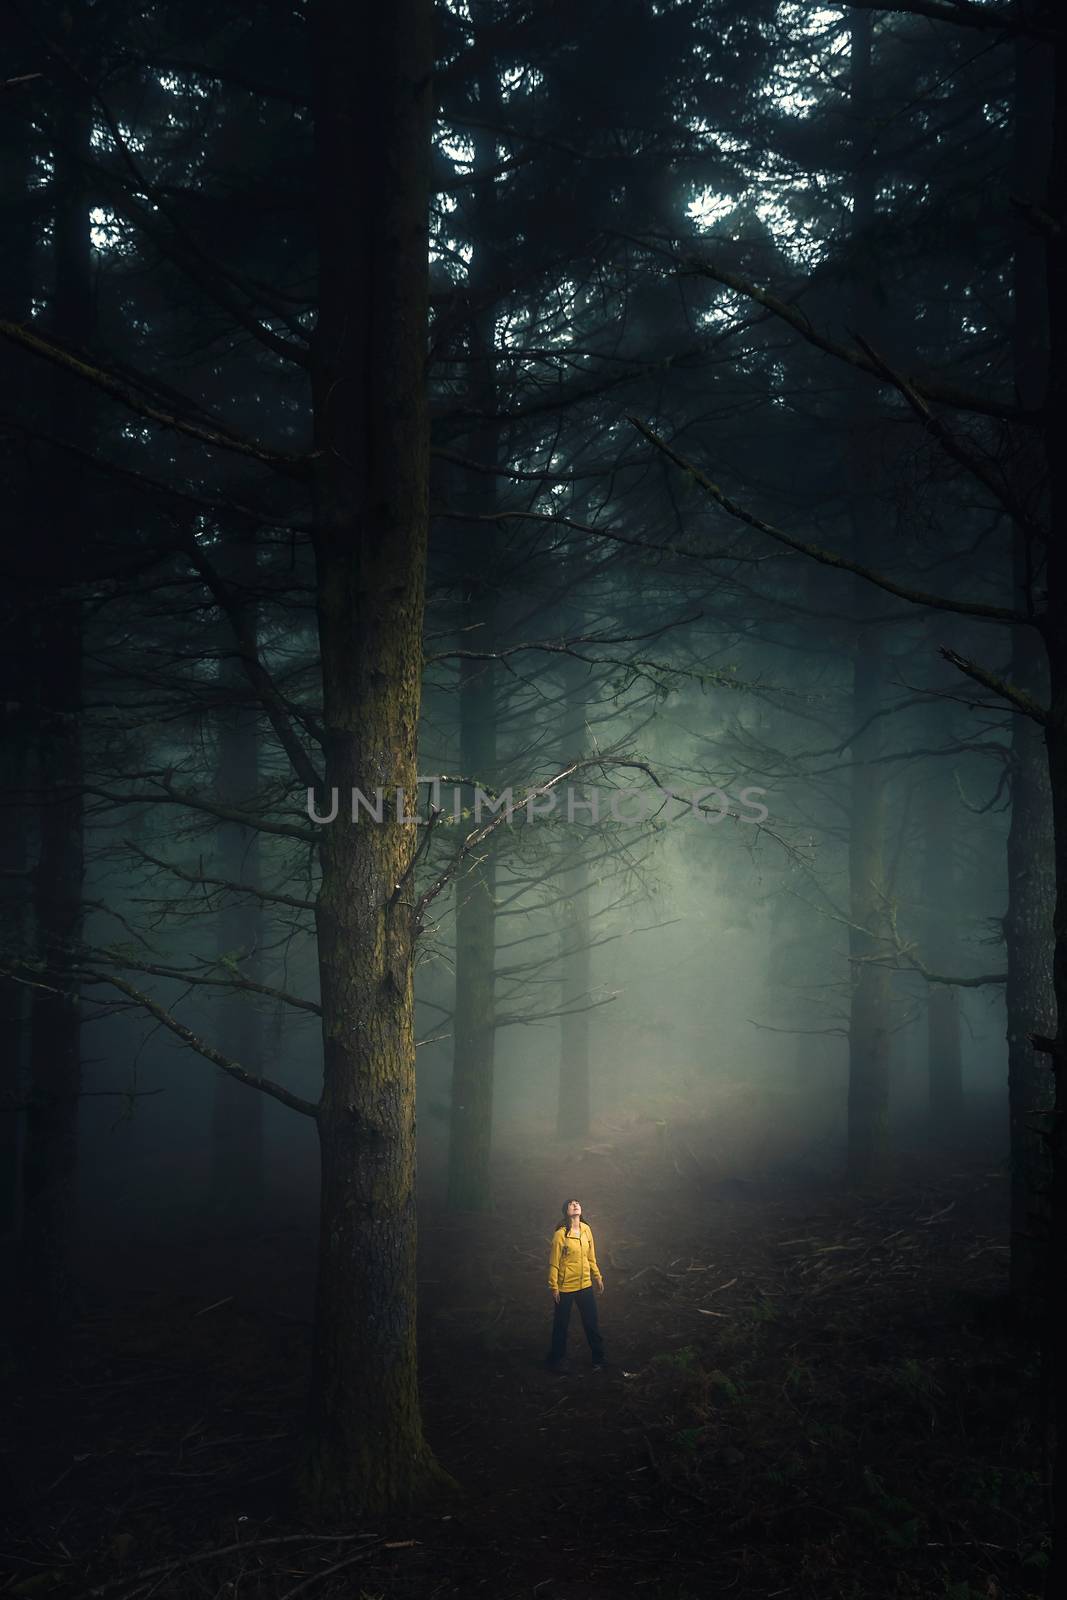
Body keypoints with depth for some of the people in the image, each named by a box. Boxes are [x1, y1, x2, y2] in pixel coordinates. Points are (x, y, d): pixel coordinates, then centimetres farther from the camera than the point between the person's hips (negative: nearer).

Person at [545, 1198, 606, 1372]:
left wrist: (597, 1276, 14)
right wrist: (554, 1287, -11)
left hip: (585, 1285, 5)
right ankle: (555, 1360, 23)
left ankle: (598, 1358, 24)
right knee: (561, 1325, 7)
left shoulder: (586, 1230, 0)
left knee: (592, 1323, 11)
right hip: (565, 1287, -5)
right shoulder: (560, 1234, -16)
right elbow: (554, 1263, -12)